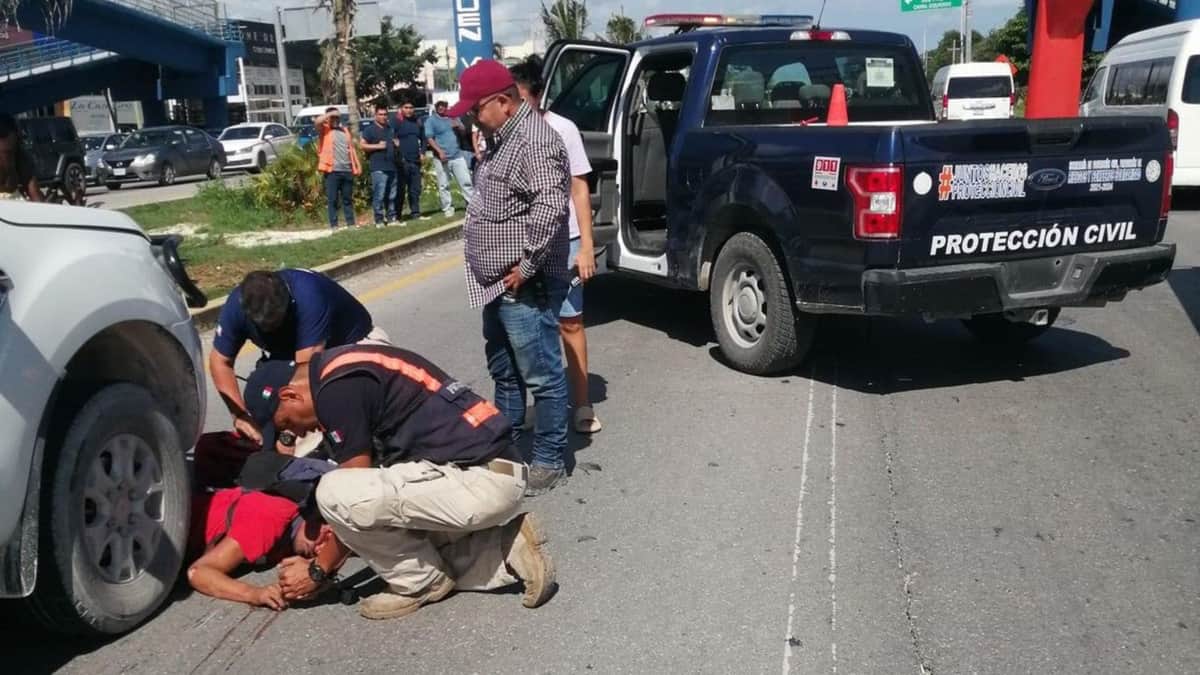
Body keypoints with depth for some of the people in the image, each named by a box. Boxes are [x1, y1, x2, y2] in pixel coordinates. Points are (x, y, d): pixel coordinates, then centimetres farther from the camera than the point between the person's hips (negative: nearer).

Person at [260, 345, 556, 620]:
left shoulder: (337, 390, -11)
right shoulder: (348, 371, 19)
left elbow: (353, 494, -7)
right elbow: (368, 490, 25)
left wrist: (318, 570, 7)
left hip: (477, 480, -11)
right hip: (497, 473, 11)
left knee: (335, 493, -16)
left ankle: (423, 583, 2)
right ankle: (510, 550, 12)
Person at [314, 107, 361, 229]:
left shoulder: (345, 131, 19)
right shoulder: (324, 130, 2)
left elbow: (351, 149, 21)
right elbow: (316, 122, -20)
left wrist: (357, 166, 15)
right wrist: (330, 114, -12)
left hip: (347, 170, 5)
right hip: (332, 170, -5)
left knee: (348, 199, 10)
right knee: (332, 199, -2)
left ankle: (351, 223, 15)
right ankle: (333, 225, 1)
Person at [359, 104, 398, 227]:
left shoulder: (391, 129, 19)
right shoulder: (370, 129, -1)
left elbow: (395, 141, 35)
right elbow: (362, 145, -6)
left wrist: (397, 143, 12)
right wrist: (377, 146, -14)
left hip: (392, 166, 7)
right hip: (378, 168, -7)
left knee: (392, 195, 9)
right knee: (379, 195, -10)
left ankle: (391, 217, 16)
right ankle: (379, 220, -7)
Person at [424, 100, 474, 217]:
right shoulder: (431, 120, 0)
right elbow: (429, 138, -8)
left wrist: (458, 126, -4)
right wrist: (440, 151, -20)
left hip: (457, 155, 4)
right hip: (441, 158, -4)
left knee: (465, 181, 3)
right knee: (443, 185, 0)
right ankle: (447, 208, 8)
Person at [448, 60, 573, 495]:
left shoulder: (533, 141, -18)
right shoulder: (501, 138, 15)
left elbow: (550, 205, -29)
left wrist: (528, 265, -23)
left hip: (524, 287, -11)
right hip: (497, 284, 11)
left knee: (542, 377, 0)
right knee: (504, 372, 20)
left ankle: (550, 460, 11)